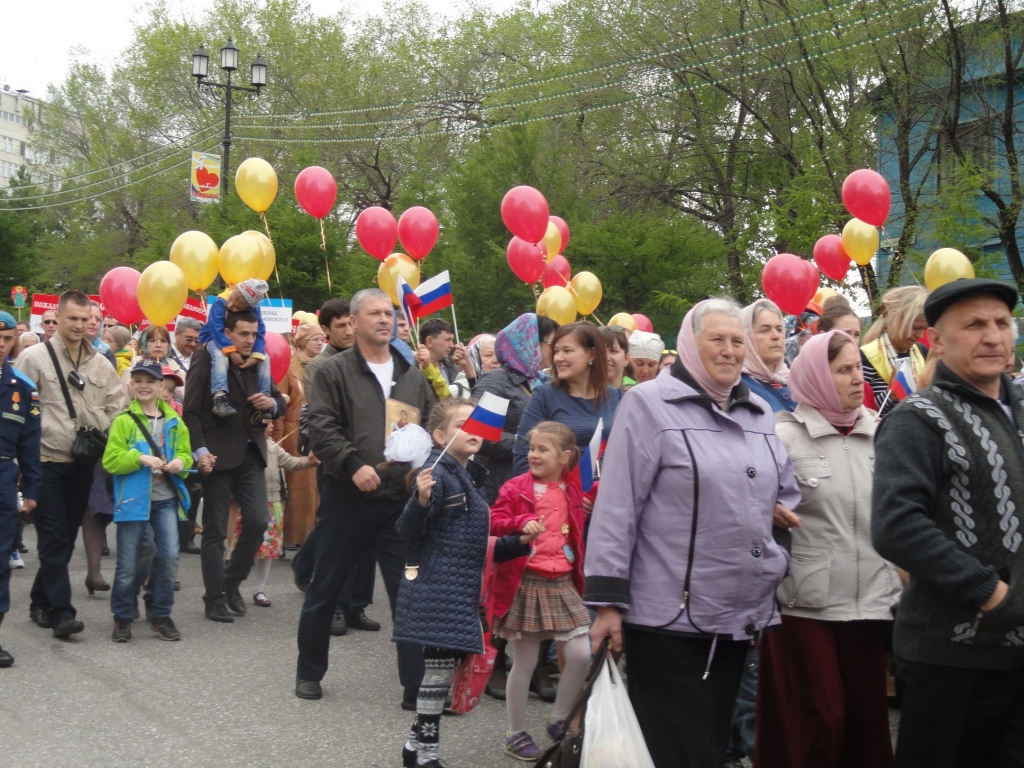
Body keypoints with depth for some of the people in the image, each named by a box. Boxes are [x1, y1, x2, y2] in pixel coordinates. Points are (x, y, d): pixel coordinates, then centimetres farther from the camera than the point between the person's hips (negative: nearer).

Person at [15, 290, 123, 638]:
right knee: (53, 538, -6)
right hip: (47, 462, -4)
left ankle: (41, 601, 26)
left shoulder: (100, 364, 8)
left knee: (66, 537, 11)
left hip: (83, 463, 4)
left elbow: (116, 406, 16)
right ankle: (61, 611, -6)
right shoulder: (34, 357, -4)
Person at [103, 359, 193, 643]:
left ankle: (161, 615, 13)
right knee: (127, 564, 4)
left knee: (169, 556, -3)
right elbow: (111, 460, -8)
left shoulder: (173, 420, 8)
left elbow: (185, 452, 13)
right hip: (133, 499, -3)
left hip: (166, 499, 3)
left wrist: (181, 462, -10)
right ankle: (122, 617, 21)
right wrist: (140, 458, -21)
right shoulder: (123, 420, -3)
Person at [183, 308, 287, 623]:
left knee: (257, 521, -3)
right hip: (218, 455, -5)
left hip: (250, 454, 5)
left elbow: (280, 401, 20)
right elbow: (190, 410, -9)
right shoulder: (206, 359, -6)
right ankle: (215, 599, 12)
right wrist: (200, 451, -20)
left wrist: (271, 403, -4)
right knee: (215, 531, 2)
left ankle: (232, 582, 18)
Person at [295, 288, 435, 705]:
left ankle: (416, 686, 8)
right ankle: (309, 672, 29)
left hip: (400, 501, 2)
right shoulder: (335, 371, 0)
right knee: (324, 591, 11)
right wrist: (353, 464, -21)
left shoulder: (413, 375, 11)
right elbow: (322, 429, -9)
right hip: (347, 499, -2)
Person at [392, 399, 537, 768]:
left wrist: (519, 542, 15)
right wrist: (421, 499, -37)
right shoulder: (438, 473, -13)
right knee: (439, 668, -5)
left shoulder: (471, 477, 15)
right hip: (435, 590, -9)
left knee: (444, 667, 14)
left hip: (460, 592, 9)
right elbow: (408, 532, -19)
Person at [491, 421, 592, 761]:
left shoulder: (573, 492, 8)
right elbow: (494, 521, -11)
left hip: (563, 584, 4)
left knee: (581, 654, -3)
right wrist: (521, 522, -27)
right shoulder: (516, 488, -5)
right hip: (525, 583, -4)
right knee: (524, 663, 4)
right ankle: (516, 734, 21)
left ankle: (559, 721, 19)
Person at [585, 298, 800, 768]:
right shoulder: (649, 404, -7)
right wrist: (607, 600, -15)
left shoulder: (759, 413, 12)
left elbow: (788, 493, 23)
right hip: (669, 616, -6)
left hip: (740, 615, 7)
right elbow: (615, 507, -11)